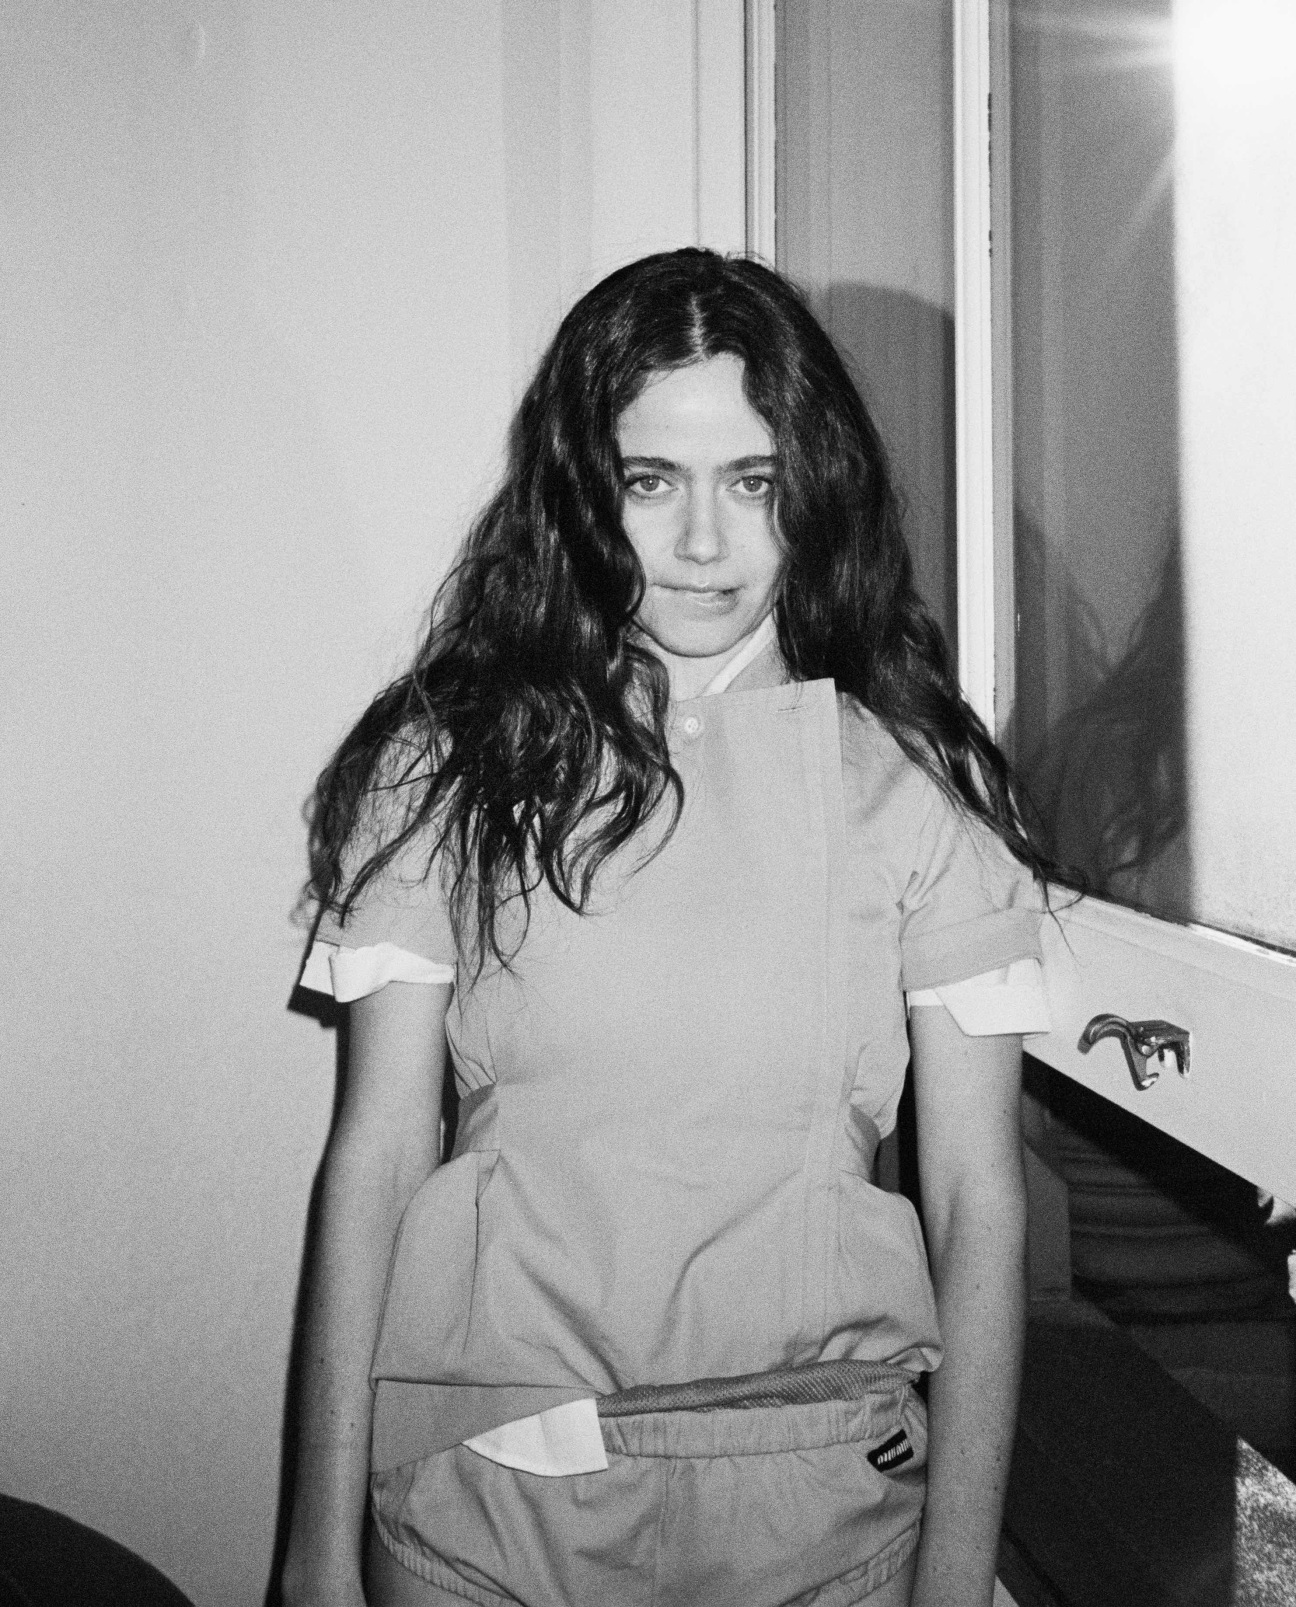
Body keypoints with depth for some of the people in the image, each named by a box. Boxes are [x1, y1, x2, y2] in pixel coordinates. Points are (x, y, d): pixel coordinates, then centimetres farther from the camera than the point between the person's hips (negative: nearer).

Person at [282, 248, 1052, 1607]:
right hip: (486, 1491, 0)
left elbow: (978, 1202, -4)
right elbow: (375, 1157, -4)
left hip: (820, 1492, 1)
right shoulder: (447, 758, -4)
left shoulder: (913, 776, -4)